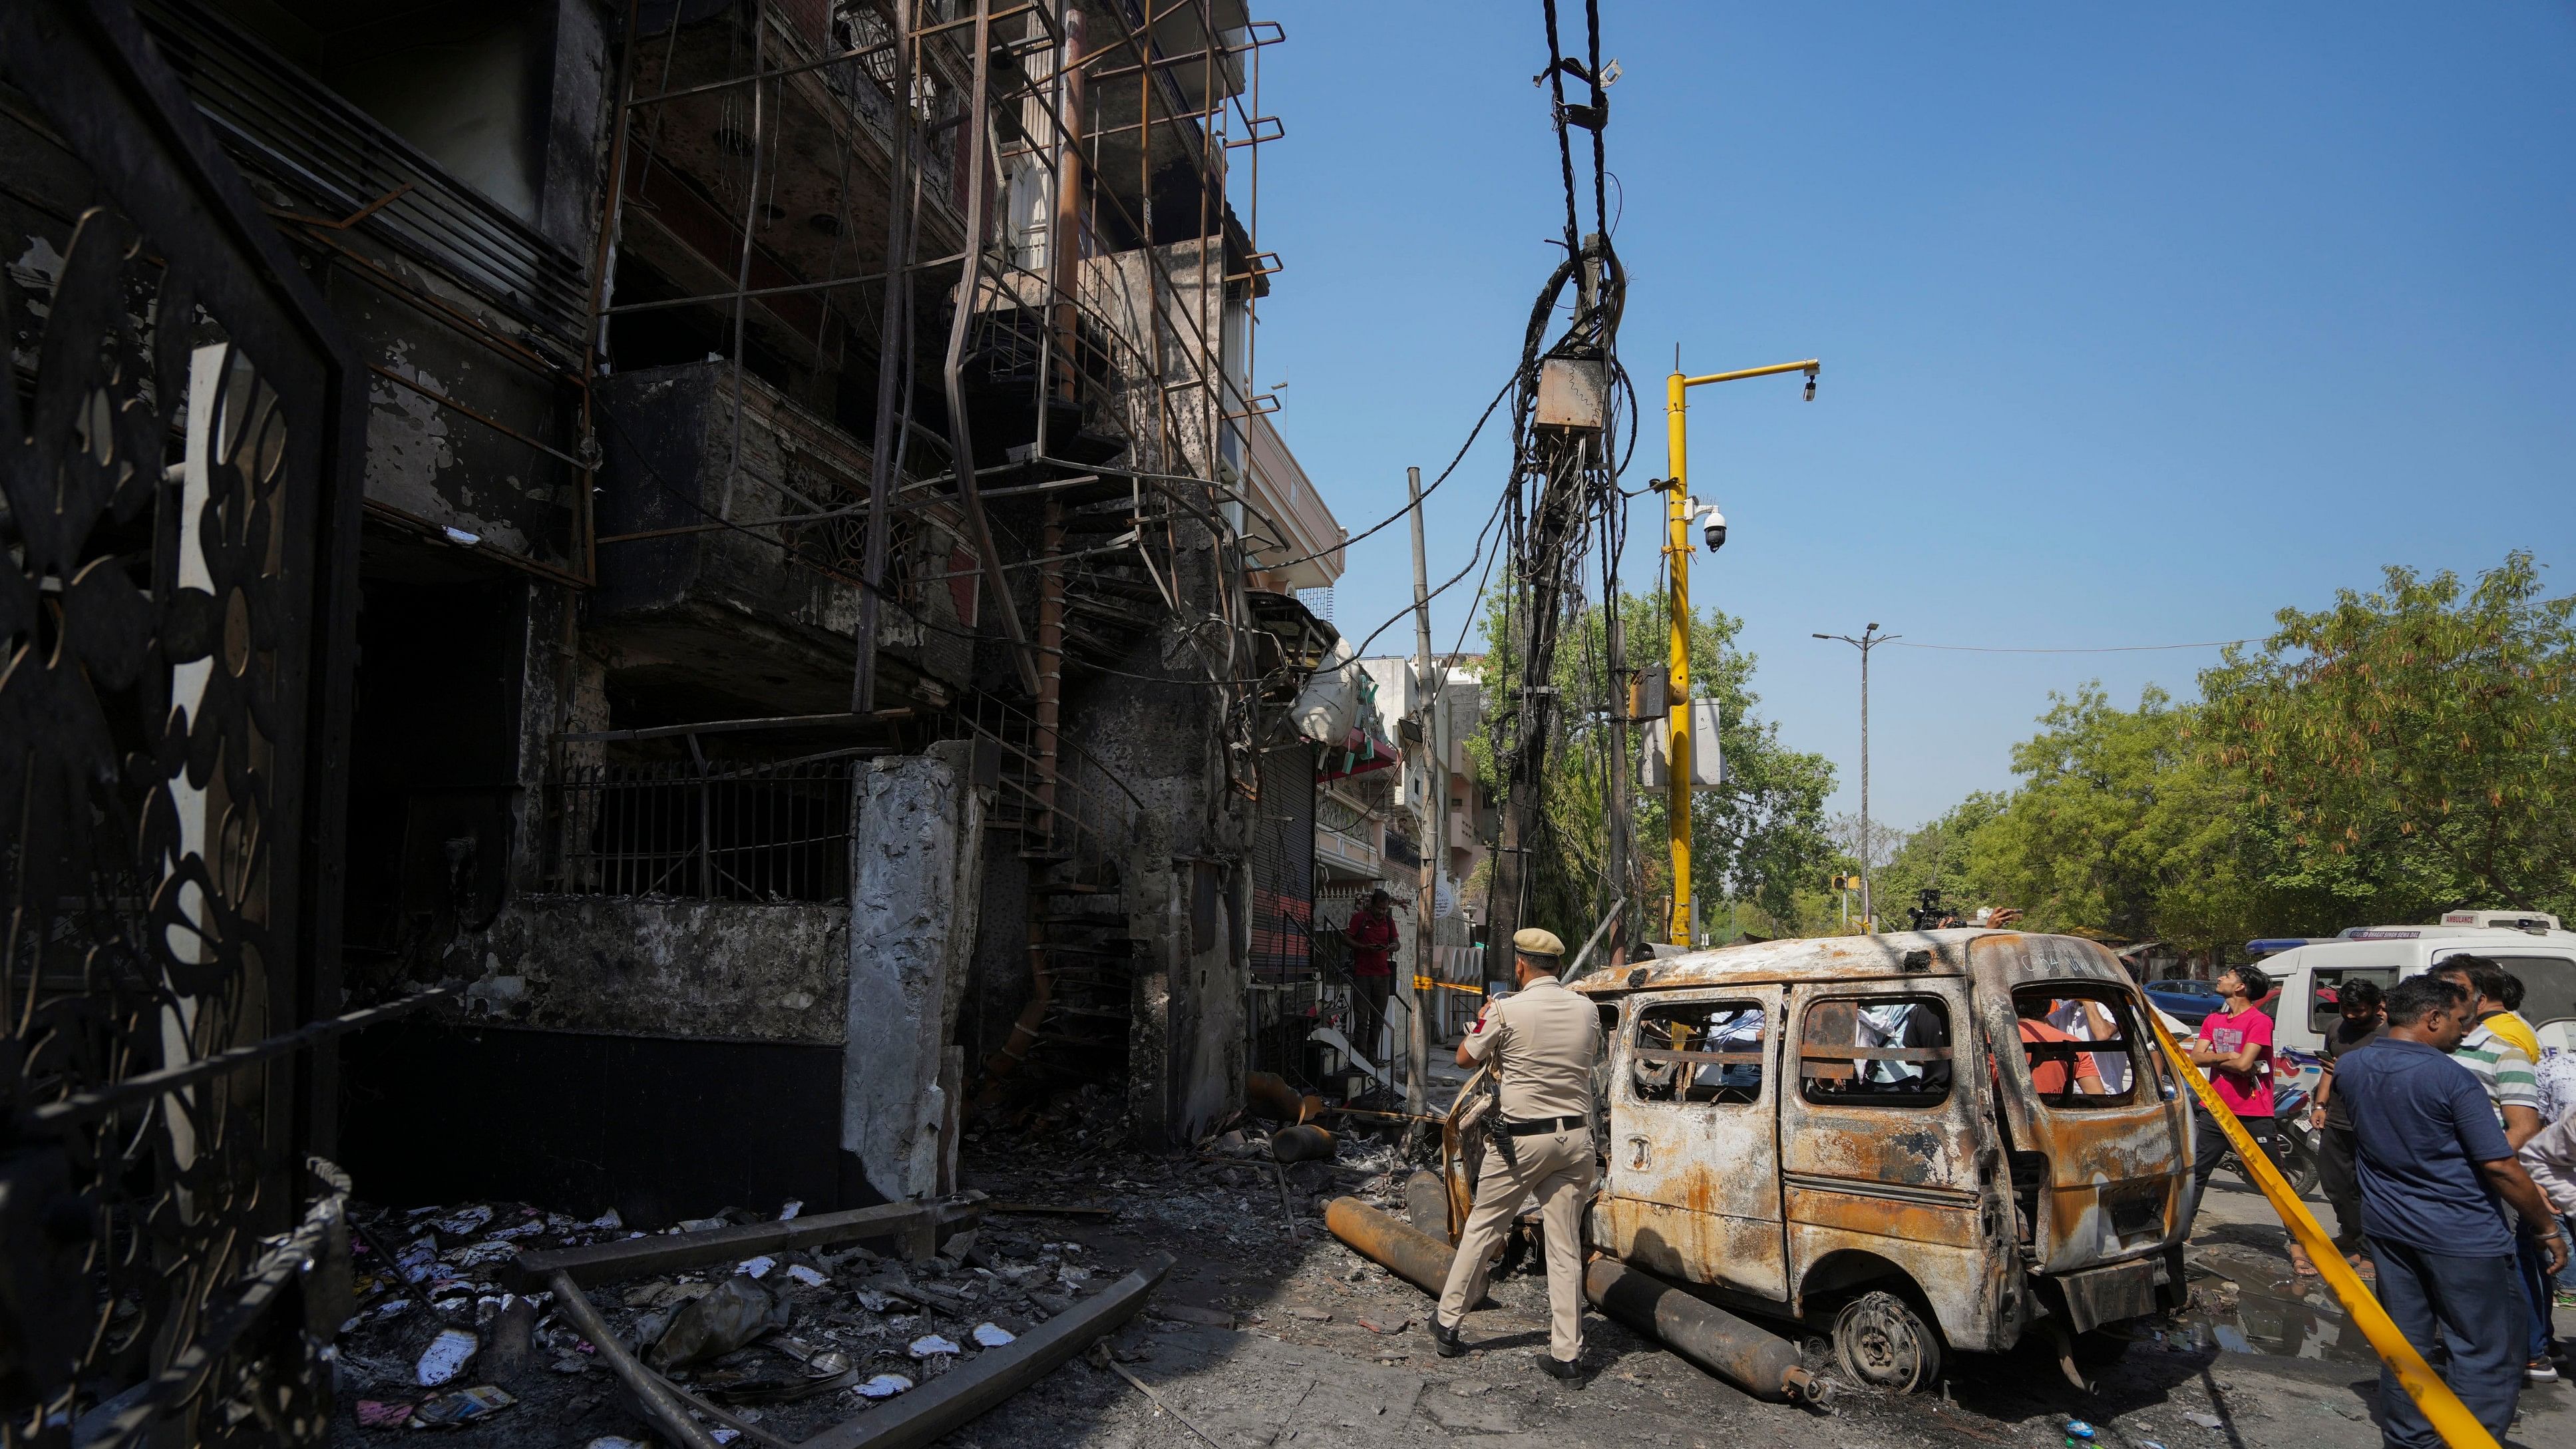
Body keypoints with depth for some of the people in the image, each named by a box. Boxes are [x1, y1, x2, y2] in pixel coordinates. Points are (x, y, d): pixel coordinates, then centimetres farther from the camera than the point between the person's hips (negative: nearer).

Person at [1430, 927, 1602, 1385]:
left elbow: (1465, 1058, 2)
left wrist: (1482, 1021, 20)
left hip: (1522, 1138, -4)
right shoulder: (1587, 1010, 3)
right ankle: (1568, 1354, 9)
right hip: (1575, 1137, 4)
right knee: (1566, 1247, 7)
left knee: (1481, 1228, 11)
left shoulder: (1507, 1011, -12)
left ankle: (1447, 1322, 21)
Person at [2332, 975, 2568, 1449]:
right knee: (2488, 1351, 5)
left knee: (2404, 1339, 15)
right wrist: (2548, 1228, -4)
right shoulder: (2452, 1079, -19)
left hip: (2386, 1227, 6)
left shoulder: (2350, 1069, 0)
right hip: (2462, 1237, -6)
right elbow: (2499, 1167, -16)